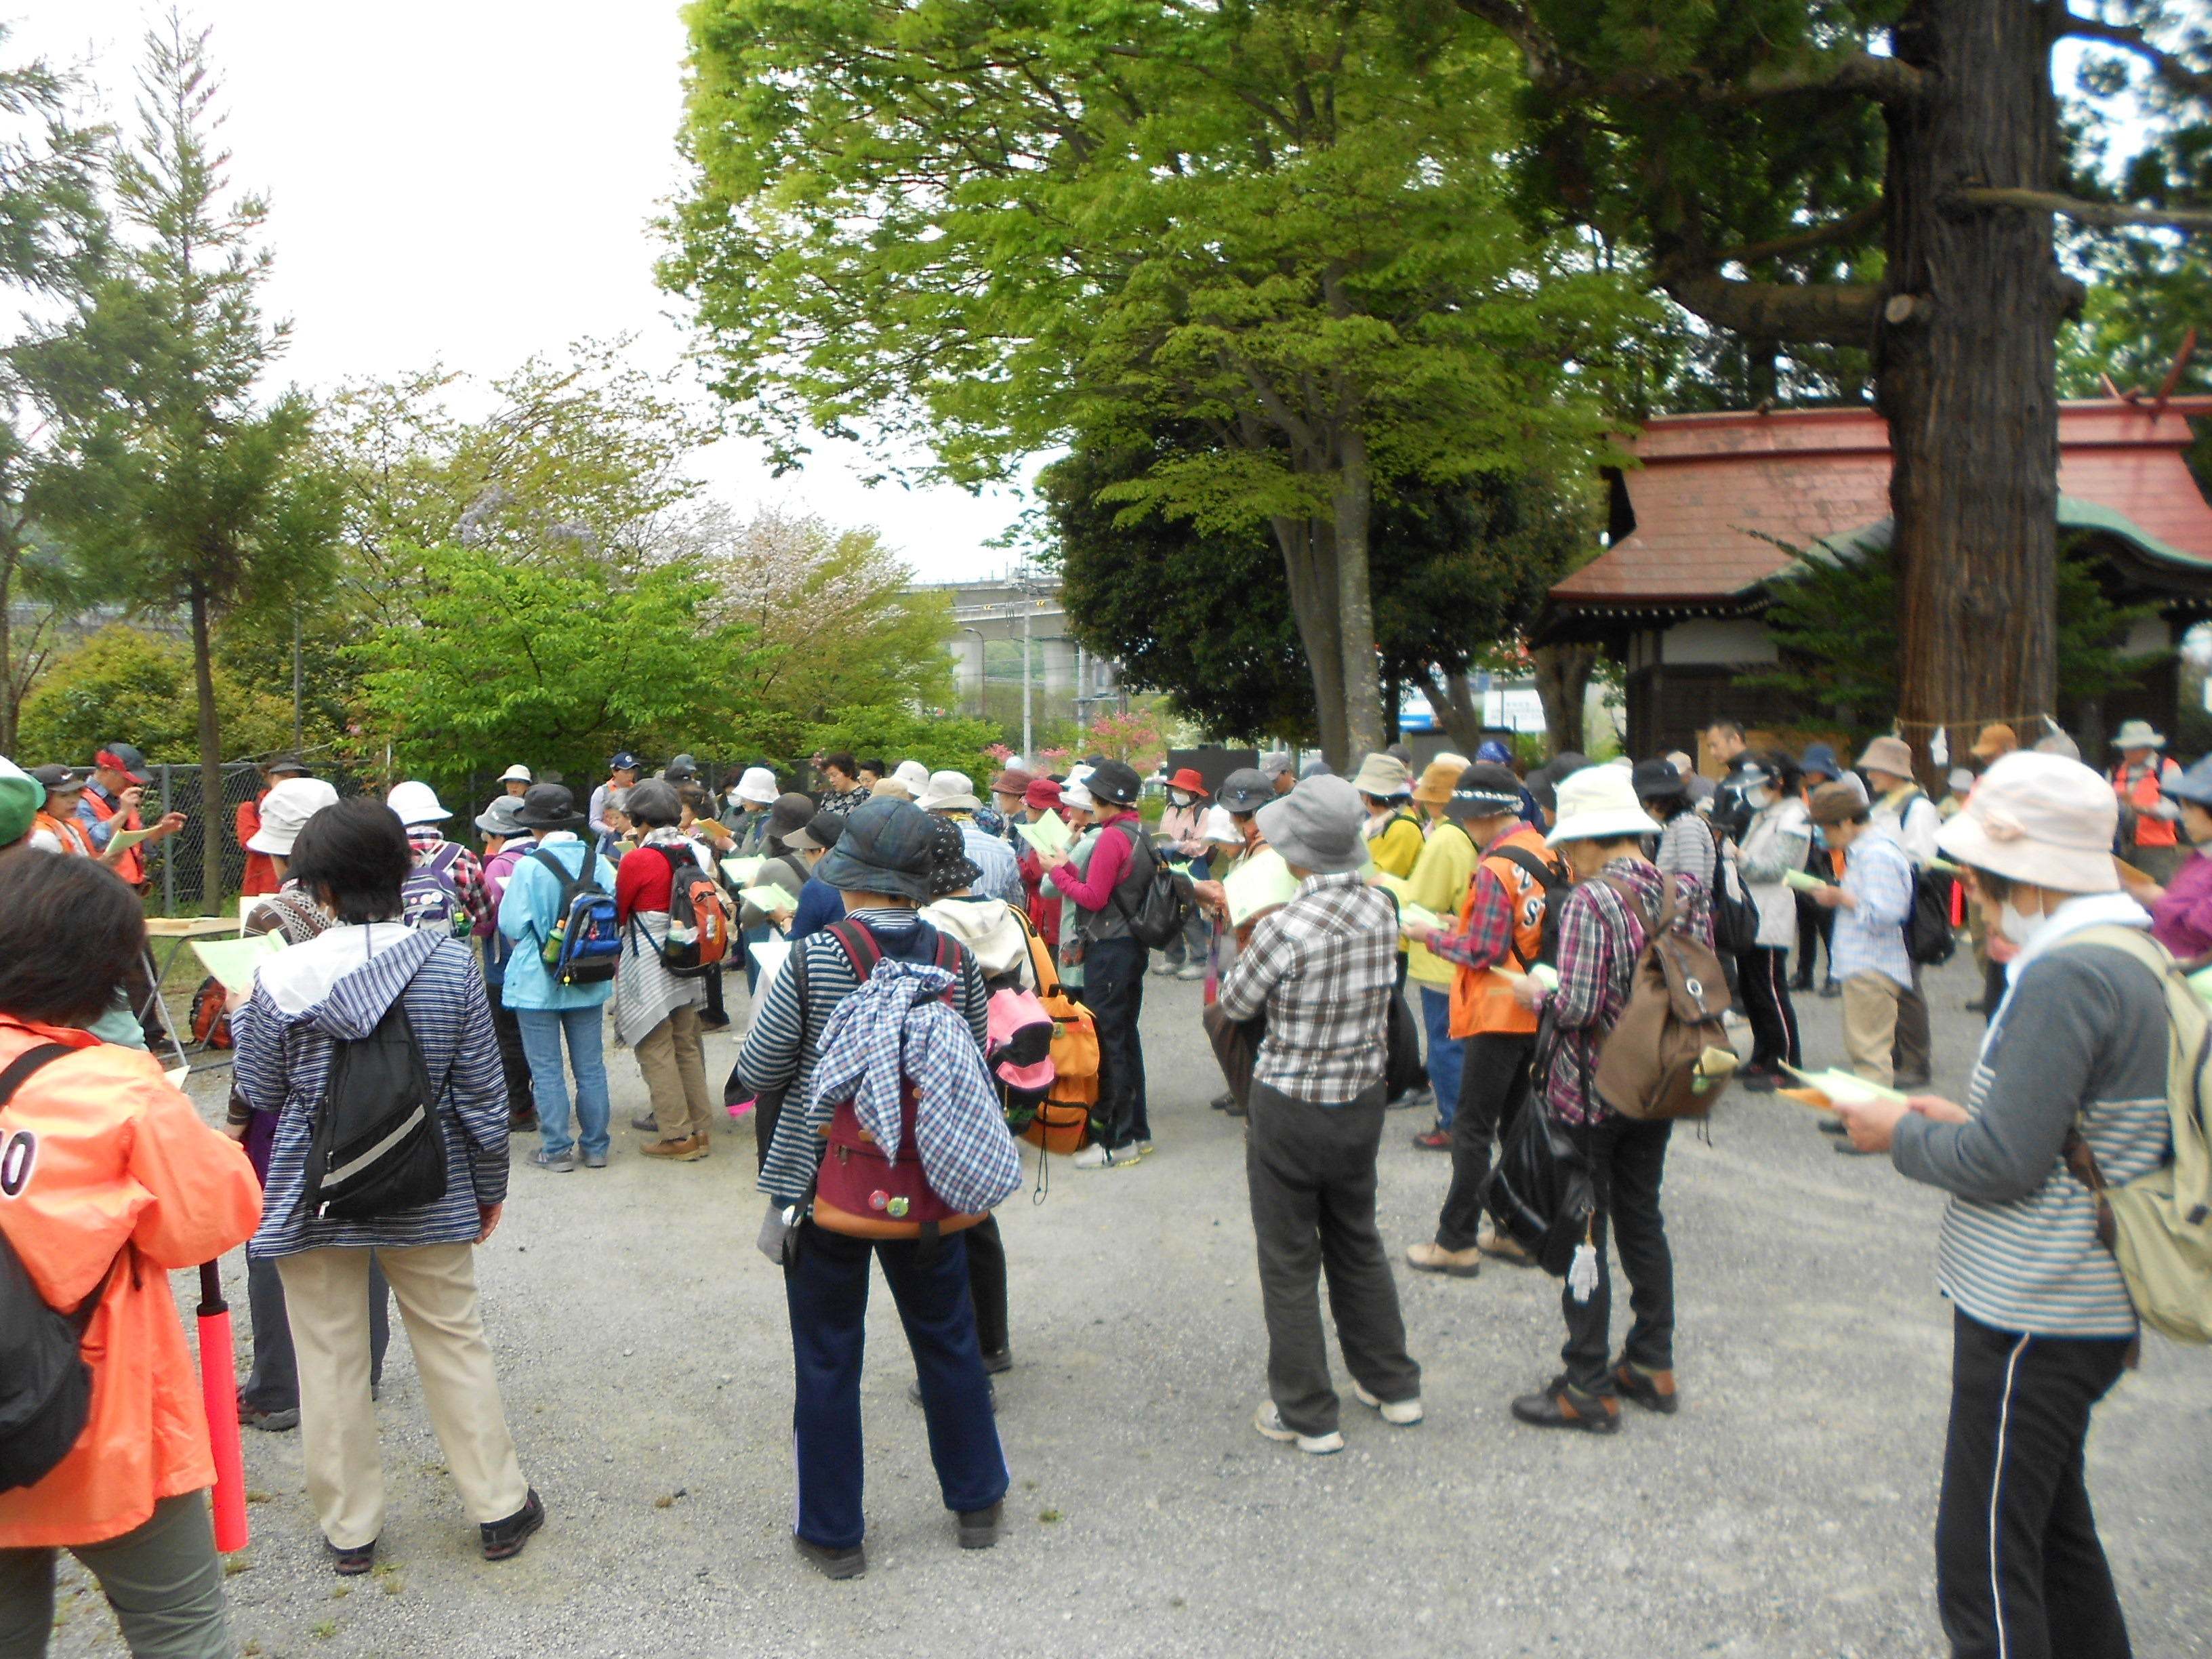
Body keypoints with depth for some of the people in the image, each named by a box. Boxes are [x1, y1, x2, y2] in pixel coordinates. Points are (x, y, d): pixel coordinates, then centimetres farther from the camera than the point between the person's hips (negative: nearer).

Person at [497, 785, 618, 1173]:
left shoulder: (529, 867, -15)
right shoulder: (599, 863, -4)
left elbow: (512, 926, -11)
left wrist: (526, 947, 10)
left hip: (537, 982, -4)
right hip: (589, 981, 4)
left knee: (547, 1070, 6)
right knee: (590, 1067, 12)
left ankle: (556, 1150, 10)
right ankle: (595, 1147, 19)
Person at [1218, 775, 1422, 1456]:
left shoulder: (1288, 927, -25)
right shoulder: (1381, 910, -6)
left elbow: (1235, 1004, -11)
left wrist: (1249, 943, 6)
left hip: (1288, 1112, -6)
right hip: (1362, 1101, 6)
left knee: (1290, 1264, 9)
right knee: (1358, 1243, 24)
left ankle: (1307, 1414, 19)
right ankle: (1392, 1384, 36)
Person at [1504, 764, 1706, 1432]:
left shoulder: (1589, 900, -20)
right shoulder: (1682, 894, 1)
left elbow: (1579, 1007, -24)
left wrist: (1535, 994, -5)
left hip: (1590, 1094, -7)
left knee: (1582, 1234, 3)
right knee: (1642, 1220, 20)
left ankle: (1588, 1388, 12)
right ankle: (1652, 1365, 30)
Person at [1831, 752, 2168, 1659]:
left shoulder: (2066, 978, -23)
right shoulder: (2127, 954, 9)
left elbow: (2003, 1164, -24)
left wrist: (1901, 1134, -8)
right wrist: (1958, 1119, 9)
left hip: (2032, 1318, -10)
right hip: (2084, 1307, 10)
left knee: (1985, 1559, -1)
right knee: (2053, 1525, 24)